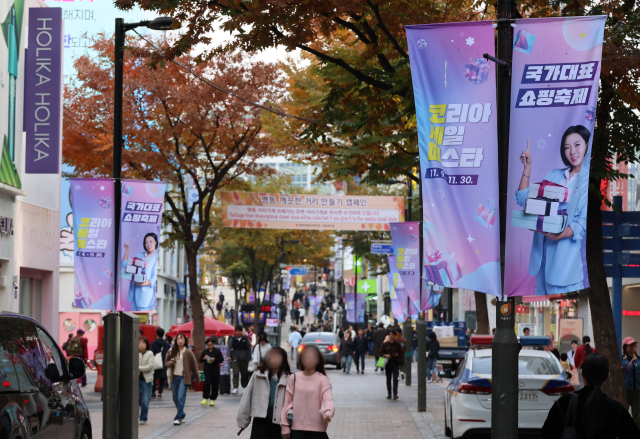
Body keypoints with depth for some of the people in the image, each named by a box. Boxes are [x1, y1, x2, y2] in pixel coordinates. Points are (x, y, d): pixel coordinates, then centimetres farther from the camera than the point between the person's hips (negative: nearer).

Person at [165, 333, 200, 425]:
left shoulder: (188, 353, -3)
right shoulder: (172, 352, 6)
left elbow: (194, 366, 2)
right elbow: (166, 363, 13)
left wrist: (197, 378, 5)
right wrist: (170, 363, -11)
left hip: (183, 378, -4)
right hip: (174, 377, 4)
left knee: (181, 398, -13)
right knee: (176, 398, 10)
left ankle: (178, 418, -12)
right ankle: (182, 415, 27)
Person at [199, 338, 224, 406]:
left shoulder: (217, 351, 1)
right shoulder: (204, 351, 7)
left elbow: (221, 360, -2)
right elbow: (200, 360, 10)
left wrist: (214, 359, -17)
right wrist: (204, 358, -12)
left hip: (215, 370, 0)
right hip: (207, 370, 0)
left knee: (215, 385, 4)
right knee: (207, 383, -17)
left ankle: (212, 399, 16)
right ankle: (205, 398, -12)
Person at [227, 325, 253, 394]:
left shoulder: (246, 339, 2)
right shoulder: (232, 339, 3)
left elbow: (249, 349, 5)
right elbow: (229, 347, -4)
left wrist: (248, 359, 1)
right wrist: (228, 356, -20)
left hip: (244, 359, 1)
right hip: (235, 359, -1)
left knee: (244, 373, 9)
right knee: (235, 373, -12)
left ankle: (244, 386, 24)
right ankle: (235, 388, -14)